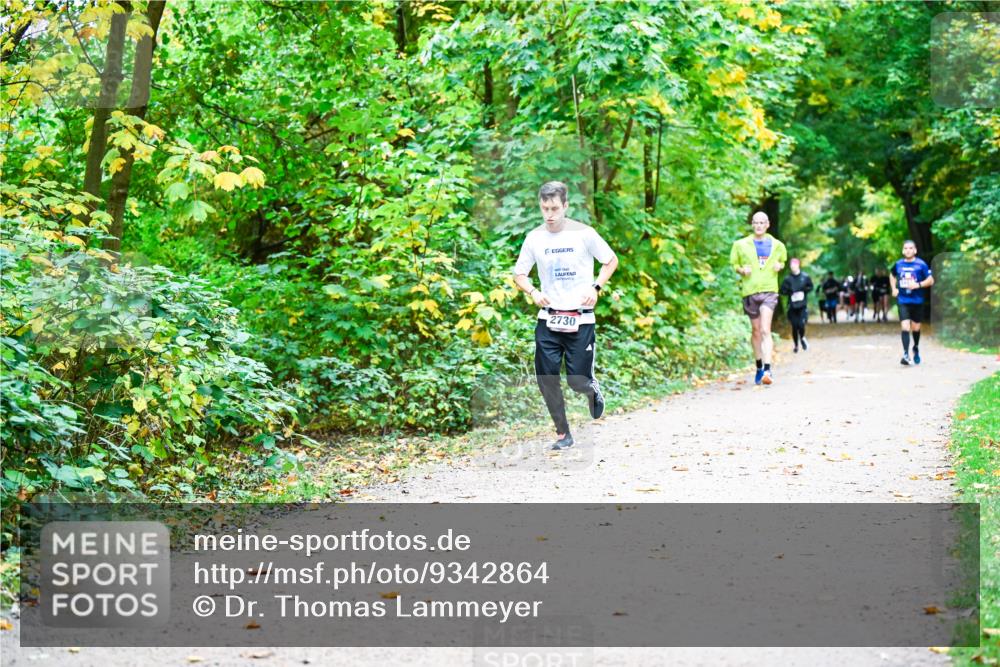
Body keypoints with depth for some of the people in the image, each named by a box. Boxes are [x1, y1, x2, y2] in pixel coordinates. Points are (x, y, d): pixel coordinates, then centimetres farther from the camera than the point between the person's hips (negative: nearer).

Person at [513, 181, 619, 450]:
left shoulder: (583, 234, -6)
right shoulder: (534, 238, 1)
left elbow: (611, 261, 6)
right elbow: (519, 274, 12)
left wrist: (595, 287, -8)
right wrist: (533, 292, -8)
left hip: (580, 319, -3)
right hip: (548, 320, 3)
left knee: (578, 381, -4)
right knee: (547, 380, 0)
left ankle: (593, 390, 33)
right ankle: (563, 433, 17)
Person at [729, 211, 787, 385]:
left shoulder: (776, 245, 8)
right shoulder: (741, 245, 6)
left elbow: (782, 260, 24)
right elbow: (734, 264, 12)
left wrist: (780, 265, 1)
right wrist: (741, 270, -9)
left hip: (769, 290, -1)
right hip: (749, 291, 2)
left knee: (765, 330, -16)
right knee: (755, 330, 11)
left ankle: (767, 369, -23)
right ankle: (759, 367, 26)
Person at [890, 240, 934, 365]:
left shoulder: (921, 264, -6)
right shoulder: (898, 264, 3)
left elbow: (930, 280, -5)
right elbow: (892, 275, 24)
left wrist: (918, 285, -19)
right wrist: (894, 288, 10)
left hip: (917, 301, -1)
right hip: (902, 301, 1)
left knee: (916, 328, 13)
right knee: (905, 327, -13)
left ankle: (916, 348, 39)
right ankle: (906, 354, -17)